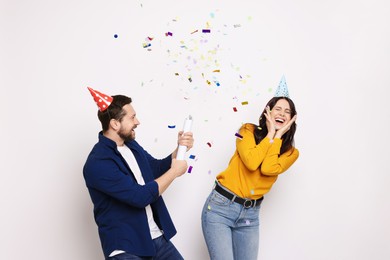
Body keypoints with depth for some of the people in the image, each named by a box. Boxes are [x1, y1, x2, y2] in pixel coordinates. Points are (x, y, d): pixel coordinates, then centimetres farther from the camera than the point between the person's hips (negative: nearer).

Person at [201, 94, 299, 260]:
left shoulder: (291, 152, 4)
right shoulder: (248, 130, 0)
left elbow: (268, 169, -15)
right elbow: (251, 162, -18)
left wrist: (278, 135, -8)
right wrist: (270, 133, -8)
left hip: (250, 214, 3)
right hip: (221, 206, -3)